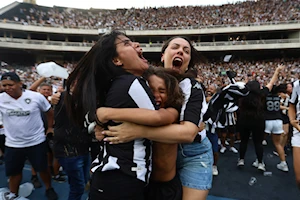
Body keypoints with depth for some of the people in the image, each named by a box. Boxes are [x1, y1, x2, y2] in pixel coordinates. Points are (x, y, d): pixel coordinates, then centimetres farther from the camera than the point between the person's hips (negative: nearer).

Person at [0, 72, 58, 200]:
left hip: (36, 142, -2)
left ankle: (49, 189, 38)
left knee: (42, 169, 13)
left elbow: (50, 112, 2)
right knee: (14, 172, 20)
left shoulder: (36, 97, -13)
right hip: (12, 144, 2)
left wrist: (50, 127, 6)